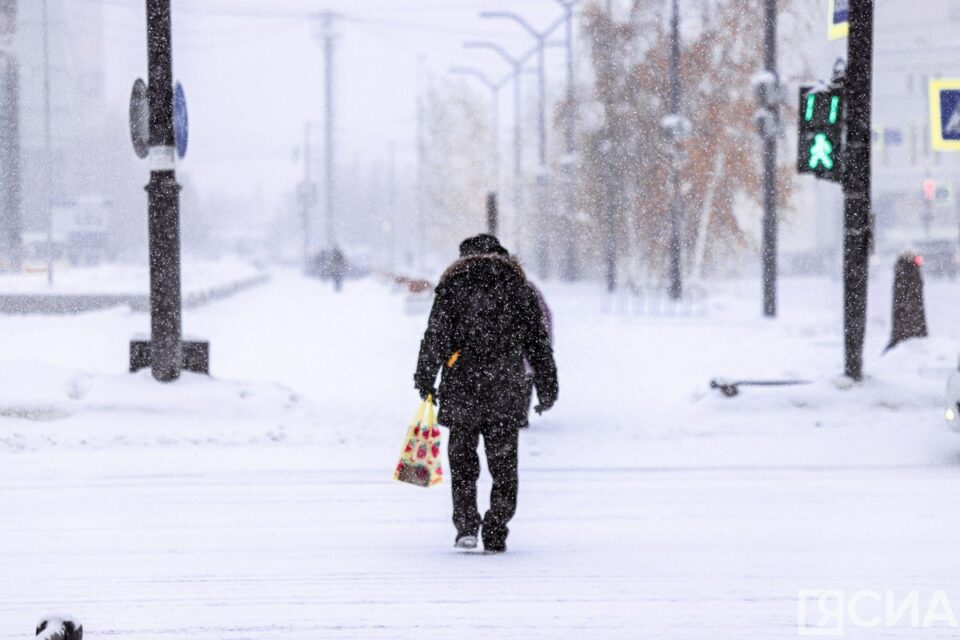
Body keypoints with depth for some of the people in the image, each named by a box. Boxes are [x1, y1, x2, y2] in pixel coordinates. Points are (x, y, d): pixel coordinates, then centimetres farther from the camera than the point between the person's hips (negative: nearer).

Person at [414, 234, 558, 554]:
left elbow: (436, 335, -4)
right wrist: (547, 388, 14)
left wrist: (425, 379, 1)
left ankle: (466, 525, 0)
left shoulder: (453, 284, 3)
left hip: (462, 388, -1)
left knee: (463, 460, 11)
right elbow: (538, 340, 9)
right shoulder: (518, 285, 9)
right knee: (503, 464, 7)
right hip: (506, 392, 1)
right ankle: (495, 535, 4)